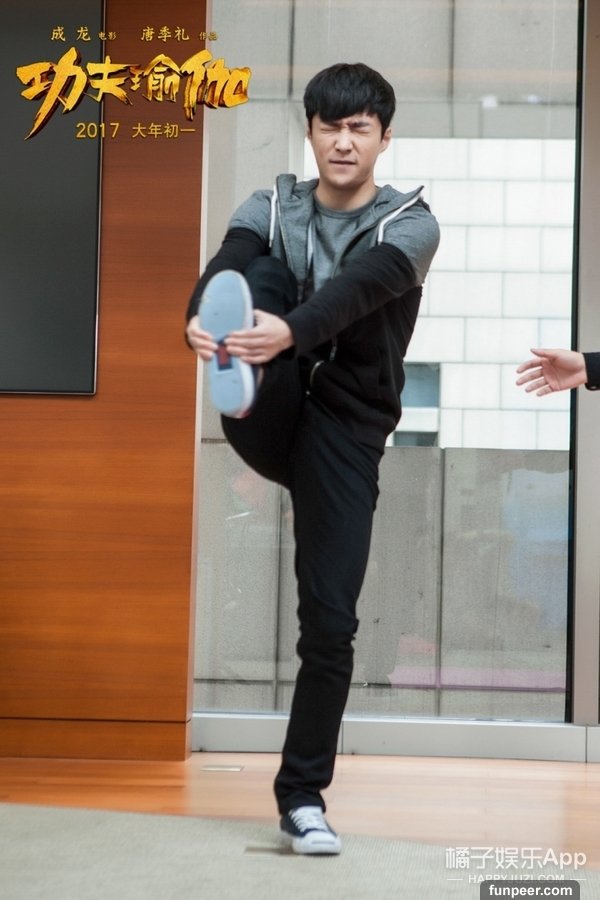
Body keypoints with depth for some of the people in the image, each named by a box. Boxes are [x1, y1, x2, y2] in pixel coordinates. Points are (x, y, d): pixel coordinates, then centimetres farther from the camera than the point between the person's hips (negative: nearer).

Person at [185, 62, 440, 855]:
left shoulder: (411, 224, -2)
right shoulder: (270, 209, 7)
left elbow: (358, 286, -25)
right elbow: (228, 268, -16)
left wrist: (291, 330, -46)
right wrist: (204, 317, -41)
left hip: (344, 433, -1)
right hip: (266, 423, 1)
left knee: (331, 621, -7)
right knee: (263, 274, -23)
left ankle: (303, 797, 9)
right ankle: (245, 386, -55)